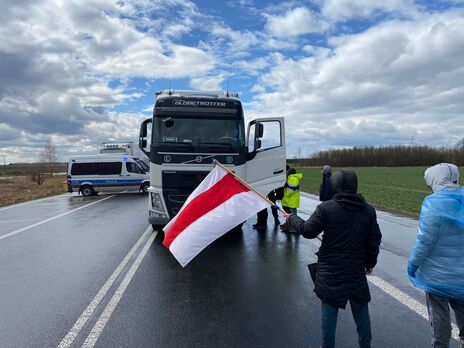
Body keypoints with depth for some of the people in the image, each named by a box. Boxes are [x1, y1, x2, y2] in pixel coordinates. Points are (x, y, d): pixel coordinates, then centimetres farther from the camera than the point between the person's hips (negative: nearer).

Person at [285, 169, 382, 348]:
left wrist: (292, 218, 6)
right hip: (357, 269, 3)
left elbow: (308, 231, -11)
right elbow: (374, 240, 4)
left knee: (329, 309, 11)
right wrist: (370, 262, 18)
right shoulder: (368, 210, -2)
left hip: (330, 270, -3)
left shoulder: (326, 208, -14)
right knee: (360, 309, 18)